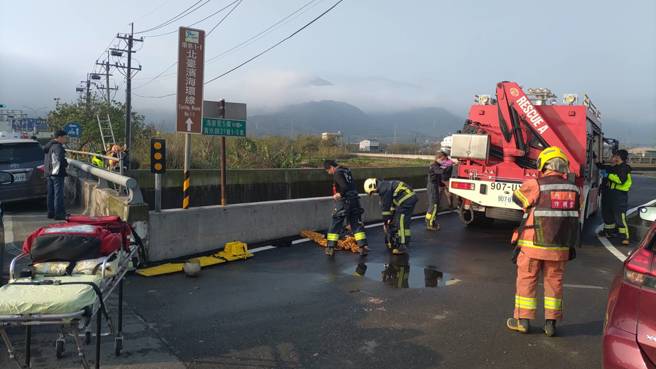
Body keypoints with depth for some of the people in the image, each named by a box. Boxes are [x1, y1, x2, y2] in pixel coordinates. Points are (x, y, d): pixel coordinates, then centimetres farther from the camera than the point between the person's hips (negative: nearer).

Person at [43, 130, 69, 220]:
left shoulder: (48, 146, 17)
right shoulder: (58, 147, -15)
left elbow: (45, 160, 24)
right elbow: (60, 159, -29)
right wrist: (66, 164, -13)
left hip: (48, 173, 10)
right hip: (57, 173, -10)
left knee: (51, 193, 15)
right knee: (58, 193, -6)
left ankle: (51, 212, 22)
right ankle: (58, 214, -5)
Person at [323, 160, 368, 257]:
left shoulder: (337, 173, -13)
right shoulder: (347, 170, 13)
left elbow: (345, 187, -24)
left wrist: (340, 194, -8)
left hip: (343, 202, -7)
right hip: (354, 201, 7)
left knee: (335, 225, 4)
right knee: (356, 224, 10)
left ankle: (330, 248, 8)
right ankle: (363, 246, 5)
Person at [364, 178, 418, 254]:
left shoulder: (383, 188, -12)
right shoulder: (386, 185, 20)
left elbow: (385, 207, -8)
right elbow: (393, 203, 28)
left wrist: (385, 222, 1)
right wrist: (391, 217, 29)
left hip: (406, 199, -11)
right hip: (410, 197, 11)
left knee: (401, 223, -10)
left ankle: (402, 246, -9)